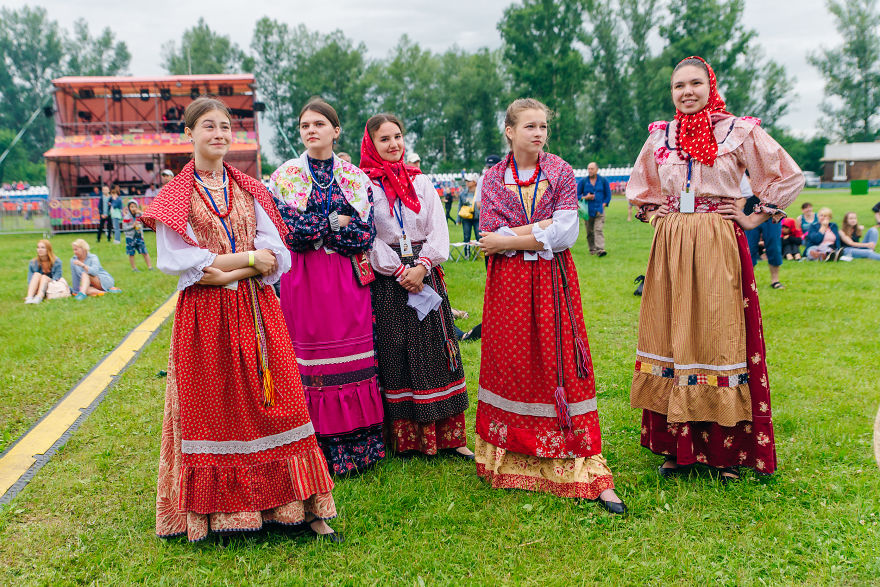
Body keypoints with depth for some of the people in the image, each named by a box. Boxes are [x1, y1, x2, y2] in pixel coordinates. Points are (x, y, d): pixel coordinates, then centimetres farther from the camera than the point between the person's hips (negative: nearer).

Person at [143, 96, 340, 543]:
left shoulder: (249, 190, 12)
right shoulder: (175, 196, 4)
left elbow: (277, 254, 3)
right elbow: (174, 259, -9)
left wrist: (227, 273, -13)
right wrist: (248, 257, -11)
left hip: (256, 310, 2)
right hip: (204, 316, -2)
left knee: (272, 401, 1)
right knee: (210, 408, 3)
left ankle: (304, 507, 6)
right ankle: (216, 506, 17)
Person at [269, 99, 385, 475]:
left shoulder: (356, 178, 9)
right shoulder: (283, 177, 5)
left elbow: (366, 235, -3)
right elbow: (291, 233, -8)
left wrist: (314, 228, -8)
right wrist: (338, 221, -6)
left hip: (348, 281, 1)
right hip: (304, 281, -1)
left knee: (353, 359, 3)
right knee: (311, 360, 1)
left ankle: (358, 447, 14)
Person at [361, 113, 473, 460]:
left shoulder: (421, 182, 12)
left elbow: (439, 231, 4)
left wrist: (422, 266, -11)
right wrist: (400, 272, -12)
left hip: (425, 274, 3)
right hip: (387, 281, -3)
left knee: (435, 350, 3)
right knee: (395, 353, 0)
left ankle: (448, 437, 11)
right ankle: (407, 438, 11)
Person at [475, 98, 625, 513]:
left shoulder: (561, 172, 3)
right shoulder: (494, 177, 6)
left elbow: (566, 234, -9)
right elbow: (490, 237, -5)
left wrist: (509, 239, -10)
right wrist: (542, 227, -11)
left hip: (553, 282, -1)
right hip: (508, 285, 1)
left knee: (562, 369, -3)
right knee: (510, 367, 4)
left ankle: (588, 472, 2)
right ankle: (511, 460, 19)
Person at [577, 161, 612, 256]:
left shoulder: (603, 181, 6)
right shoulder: (583, 181, 5)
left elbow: (608, 195, 12)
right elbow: (577, 196, 8)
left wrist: (603, 204, -2)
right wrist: (585, 197, -11)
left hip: (599, 210, -1)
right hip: (587, 211, 1)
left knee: (598, 230, -14)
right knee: (589, 232, 5)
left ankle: (600, 249, -22)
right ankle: (592, 249, 18)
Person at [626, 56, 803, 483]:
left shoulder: (739, 131, 1)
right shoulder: (659, 137, 10)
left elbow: (789, 176, 5)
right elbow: (637, 187, 27)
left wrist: (756, 217, 0)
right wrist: (652, 214, 12)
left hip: (718, 248, -3)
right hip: (670, 248, 3)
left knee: (718, 336, -2)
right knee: (672, 335, 4)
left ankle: (728, 451, 9)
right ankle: (678, 447, 14)